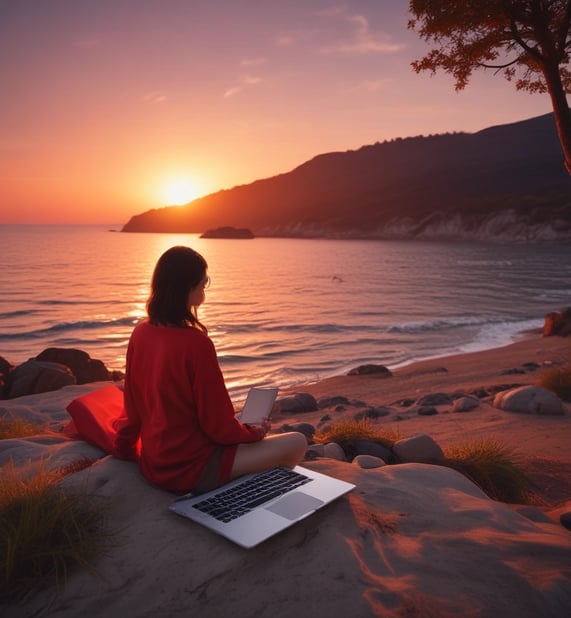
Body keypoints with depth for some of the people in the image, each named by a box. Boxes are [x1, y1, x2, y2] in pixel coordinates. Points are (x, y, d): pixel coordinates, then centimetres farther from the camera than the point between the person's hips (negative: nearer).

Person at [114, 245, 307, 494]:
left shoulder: (140, 333, -3)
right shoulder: (196, 343, -25)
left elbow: (133, 404, 8)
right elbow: (218, 423, -18)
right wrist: (255, 432, 1)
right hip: (190, 469, -8)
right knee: (297, 443, -1)